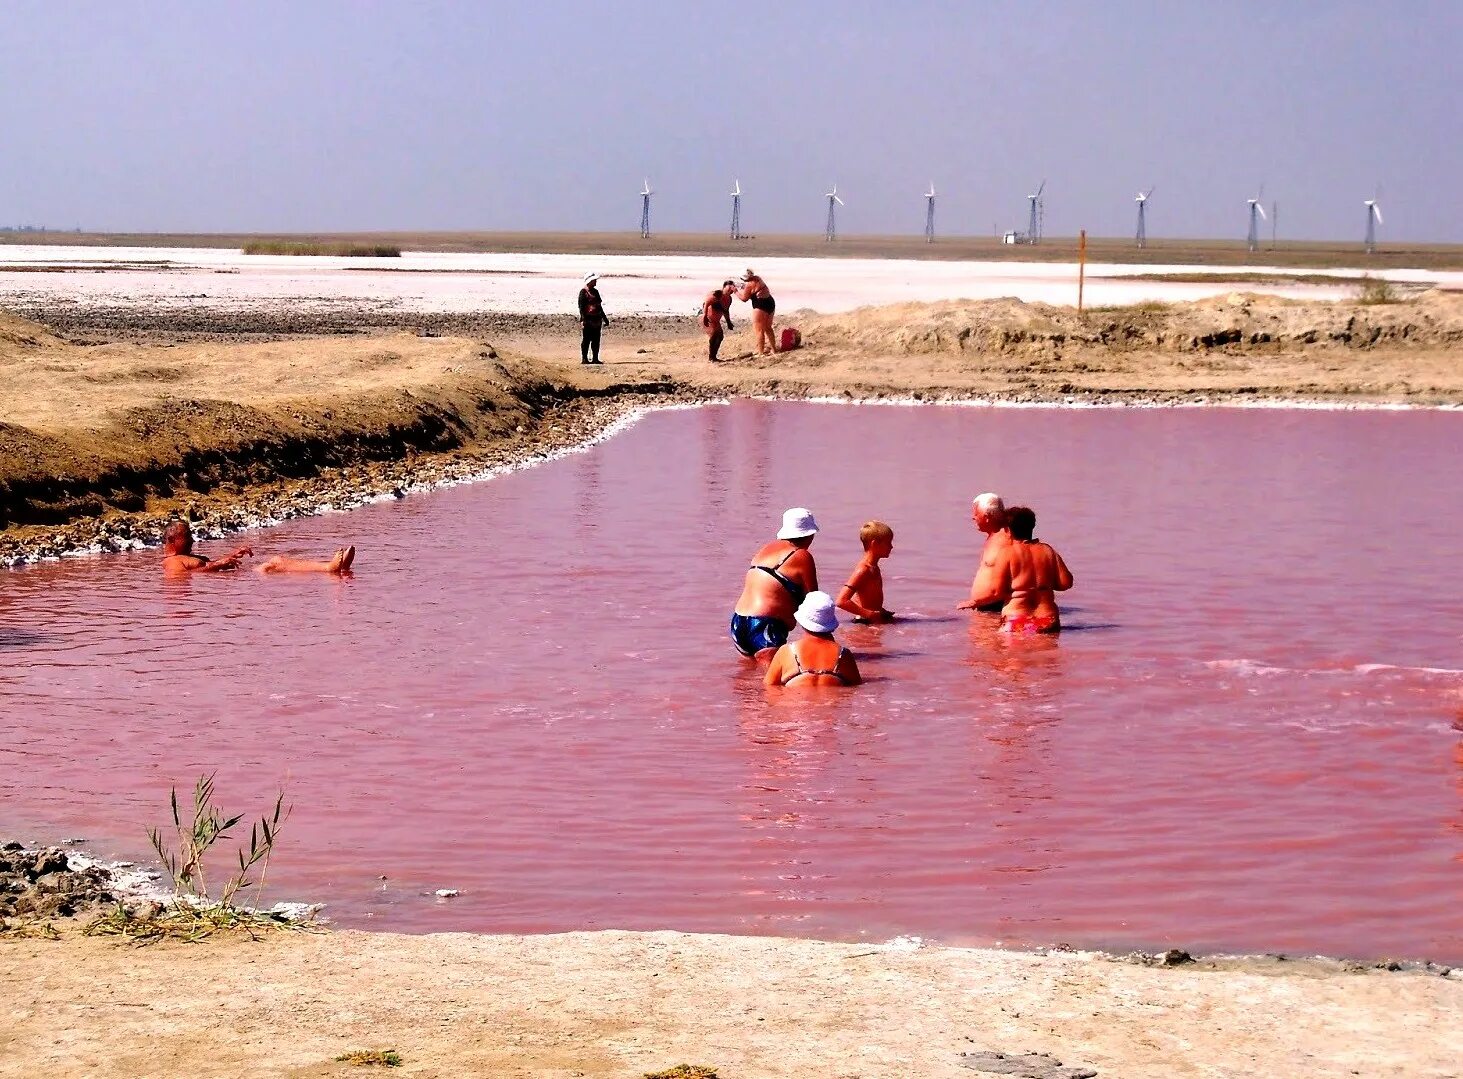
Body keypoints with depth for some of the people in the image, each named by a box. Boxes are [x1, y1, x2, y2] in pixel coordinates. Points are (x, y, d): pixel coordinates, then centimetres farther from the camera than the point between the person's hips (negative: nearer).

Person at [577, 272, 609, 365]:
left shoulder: (595, 292, 17)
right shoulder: (583, 292, -6)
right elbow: (581, 307, -11)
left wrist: (604, 318, 22)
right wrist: (583, 319, -19)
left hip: (596, 320, 8)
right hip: (588, 320, -8)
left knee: (596, 340, 7)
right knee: (586, 340, -4)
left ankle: (595, 359, 11)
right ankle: (584, 358, -1)